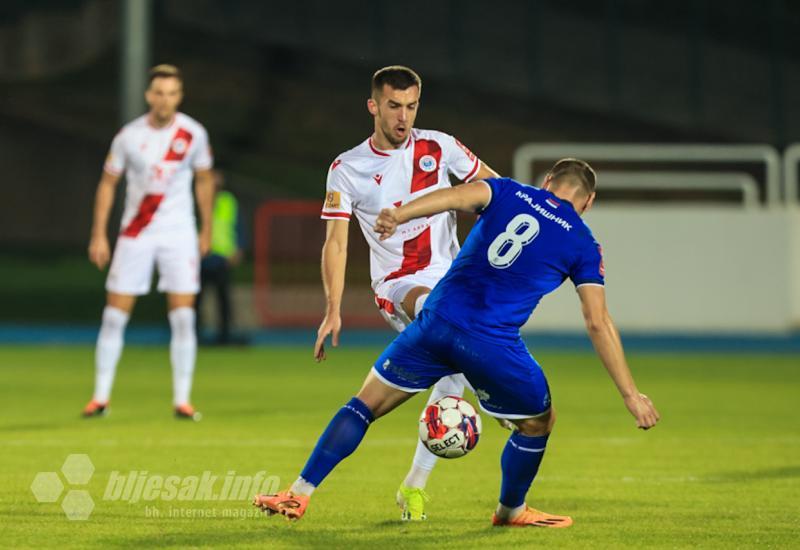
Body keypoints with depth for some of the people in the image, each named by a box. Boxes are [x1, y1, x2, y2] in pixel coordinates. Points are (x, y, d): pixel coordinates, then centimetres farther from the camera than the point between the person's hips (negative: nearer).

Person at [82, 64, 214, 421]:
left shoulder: (193, 134, -3)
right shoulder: (129, 136, -5)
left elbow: (204, 180, 11)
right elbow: (108, 183, 5)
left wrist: (206, 230, 12)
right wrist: (99, 235, 1)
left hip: (179, 234, 0)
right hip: (135, 234, 0)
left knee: (183, 317, -8)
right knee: (114, 315, -2)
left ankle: (182, 400, -1)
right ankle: (101, 397, 8)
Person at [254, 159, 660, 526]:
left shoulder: (509, 193, 15)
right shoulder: (582, 244, 10)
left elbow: (455, 196, -7)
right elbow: (599, 324, 6)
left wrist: (398, 215, -21)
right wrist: (631, 395, 8)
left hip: (437, 324, 2)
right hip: (493, 345, -2)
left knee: (365, 404, 15)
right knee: (538, 422, 25)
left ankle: (298, 495, 9)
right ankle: (511, 511, 40)